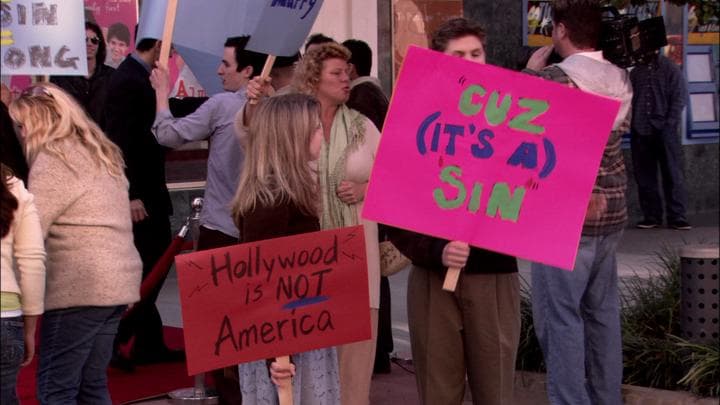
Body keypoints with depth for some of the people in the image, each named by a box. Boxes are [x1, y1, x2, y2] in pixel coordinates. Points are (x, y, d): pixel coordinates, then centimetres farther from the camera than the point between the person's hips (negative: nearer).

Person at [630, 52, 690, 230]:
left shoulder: (670, 69, 2)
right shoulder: (635, 72, 10)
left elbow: (679, 98, -2)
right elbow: (629, 99, 9)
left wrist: (669, 124, -10)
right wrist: (631, 124, -3)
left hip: (664, 131, -3)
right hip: (640, 133, 3)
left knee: (673, 175, -3)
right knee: (644, 177, 5)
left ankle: (676, 217, 0)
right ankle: (651, 216, 12)